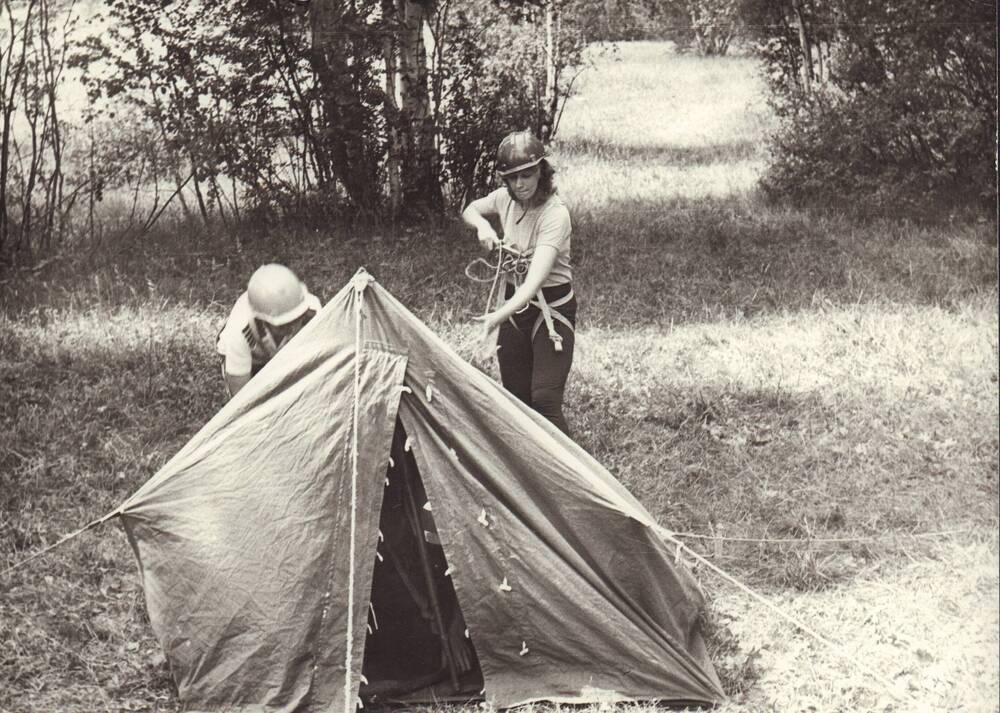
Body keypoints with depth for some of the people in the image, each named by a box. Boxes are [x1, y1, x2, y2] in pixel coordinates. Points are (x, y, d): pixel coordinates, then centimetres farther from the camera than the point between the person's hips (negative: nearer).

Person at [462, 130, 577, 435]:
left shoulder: (555, 213, -23)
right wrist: (483, 226, -4)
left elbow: (536, 276, -34)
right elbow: (470, 210, 20)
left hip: (552, 309, -7)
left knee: (545, 400, -18)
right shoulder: (505, 198, -2)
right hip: (515, 305, 7)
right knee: (516, 399, 10)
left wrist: (500, 316, -47)